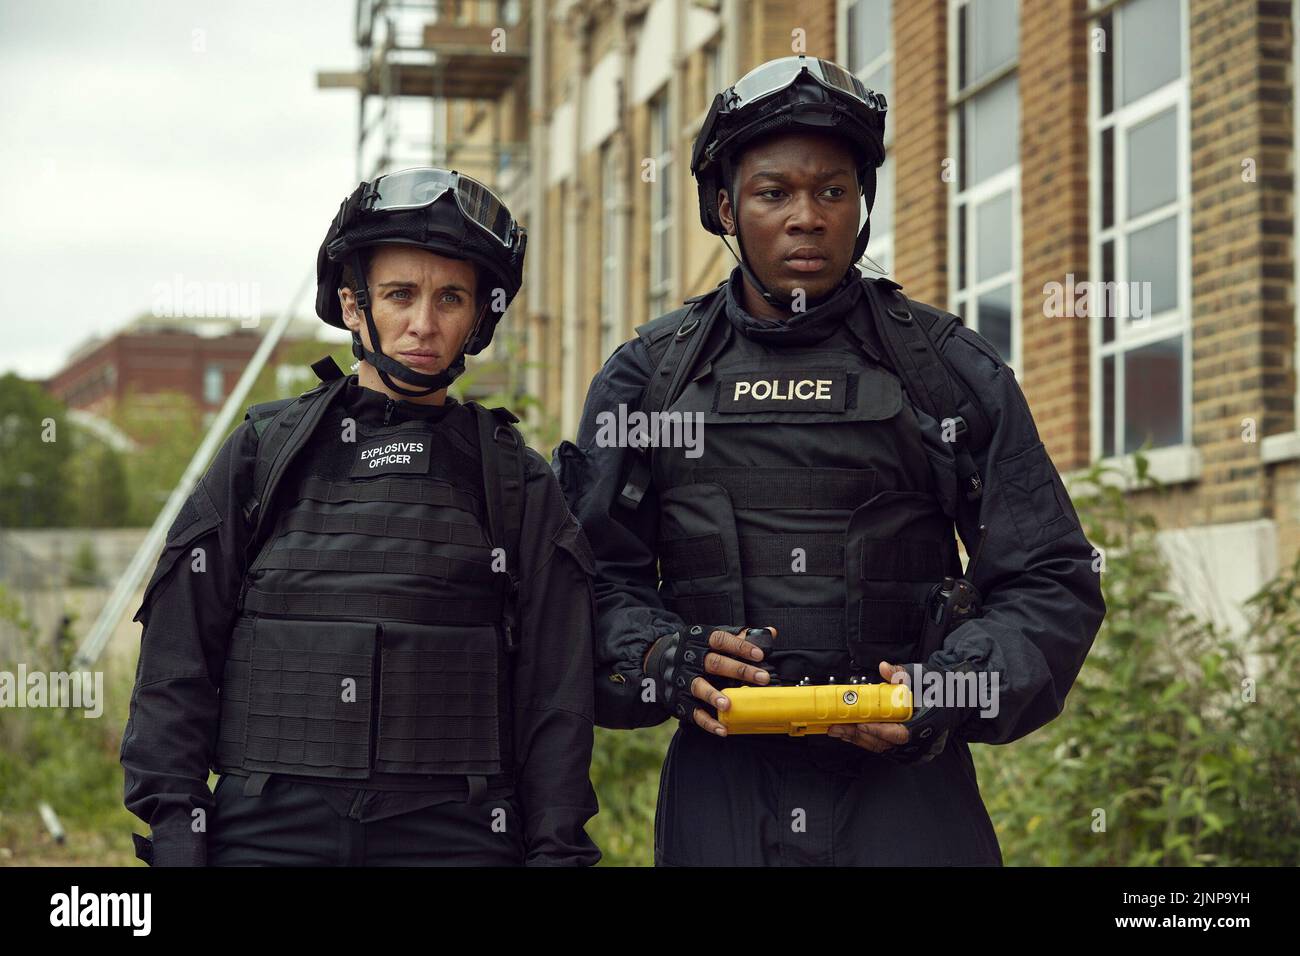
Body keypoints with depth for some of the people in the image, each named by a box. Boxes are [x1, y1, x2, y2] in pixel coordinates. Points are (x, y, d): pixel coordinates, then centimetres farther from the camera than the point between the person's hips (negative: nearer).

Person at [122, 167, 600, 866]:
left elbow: (554, 701, 6)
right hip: (269, 833, 0)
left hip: (454, 835, 0)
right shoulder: (262, 454, 8)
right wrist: (174, 837, -2)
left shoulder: (517, 484, 9)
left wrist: (558, 850, -2)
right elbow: (178, 665, 5)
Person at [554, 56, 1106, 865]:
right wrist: (665, 661, -13)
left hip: (908, 787, -1)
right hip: (722, 789, 1)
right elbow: (595, 579, 8)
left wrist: (950, 693, -11)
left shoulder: (949, 368, 6)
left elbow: (1053, 583, 5)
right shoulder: (647, 377, 9)